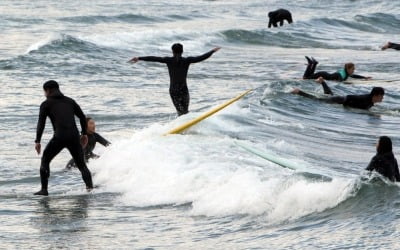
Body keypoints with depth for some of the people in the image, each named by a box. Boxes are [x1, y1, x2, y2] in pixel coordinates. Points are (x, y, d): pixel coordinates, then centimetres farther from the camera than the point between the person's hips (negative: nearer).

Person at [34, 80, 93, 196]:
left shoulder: (46, 104, 9)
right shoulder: (70, 101, 20)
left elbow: (41, 123, -1)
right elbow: (82, 117, 18)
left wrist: (37, 141, -1)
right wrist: (84, 133, 26)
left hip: (59, 137, -3)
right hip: (74, 137, 3)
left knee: (45, 161, 17)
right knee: (81, 164, 12)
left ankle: (44, 189, 11)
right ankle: (90, 186, -10)